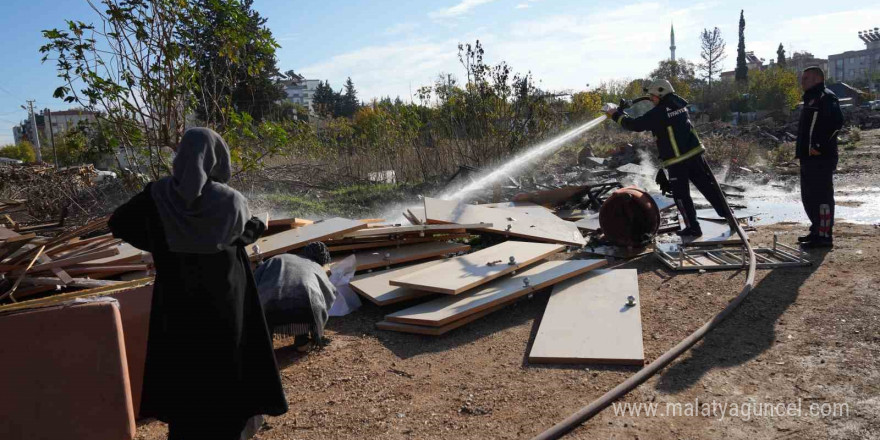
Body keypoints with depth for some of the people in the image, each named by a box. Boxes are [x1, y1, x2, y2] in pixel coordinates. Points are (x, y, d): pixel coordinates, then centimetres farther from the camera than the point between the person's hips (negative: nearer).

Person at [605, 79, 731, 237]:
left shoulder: (658, 112, -12)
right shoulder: (679, 104, 9)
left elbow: (636, 125, -9)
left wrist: (617, 115, 2)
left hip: (676, 161, -6)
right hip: (694, 154, 6)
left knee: (681, 195, 6)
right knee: (709, 187, 14)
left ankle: (692, 227, 10)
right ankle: (728, 216, 21)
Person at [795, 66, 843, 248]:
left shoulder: (826, 97, -8)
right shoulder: (811, 99, 22)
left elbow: (836, 121, -22)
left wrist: (820, 145, -22)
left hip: (821, 158, -10)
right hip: (809, 158, 10)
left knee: (822, 196, -8)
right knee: (808, 197, 15)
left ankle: (824, 236, -5)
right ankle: (817, 230, 25)